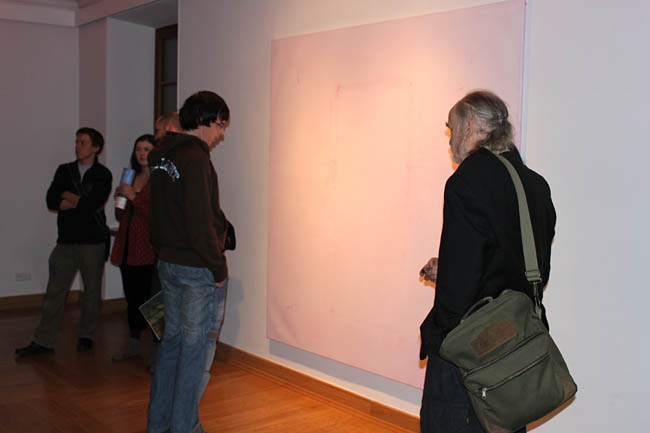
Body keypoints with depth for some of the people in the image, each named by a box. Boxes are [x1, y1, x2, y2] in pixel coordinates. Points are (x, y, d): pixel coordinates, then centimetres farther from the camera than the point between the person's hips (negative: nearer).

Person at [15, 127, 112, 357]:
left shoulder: (103, 174, -2)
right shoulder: (64, 170, 12)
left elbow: (92, 204, -17)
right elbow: (51, 201, 0)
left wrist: (68, 197, -2)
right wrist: (82, 203, -9)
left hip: (93, 242, -3)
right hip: (66, 241, 4)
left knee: (92, 291, 7)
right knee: (54, 291, 2)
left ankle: (86, 336, 22)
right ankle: (43, 341, 8)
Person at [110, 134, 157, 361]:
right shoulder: (131, 178, 17)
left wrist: (133, 196, -18)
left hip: (148, 249, -7)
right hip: (127, 247, 7)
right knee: (132, 297, 14)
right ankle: (133, 343, 25)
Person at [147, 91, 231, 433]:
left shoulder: (161, 155, 10)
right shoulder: (194, 158, -19)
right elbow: (200, 223, -22)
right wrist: (218, 267, -14)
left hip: (167, 263, 9)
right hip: (196, 267, -9)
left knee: (172, 339, 17)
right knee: (194, 346, 3)